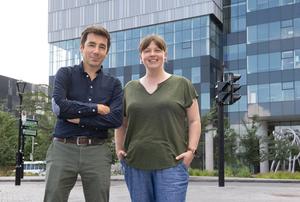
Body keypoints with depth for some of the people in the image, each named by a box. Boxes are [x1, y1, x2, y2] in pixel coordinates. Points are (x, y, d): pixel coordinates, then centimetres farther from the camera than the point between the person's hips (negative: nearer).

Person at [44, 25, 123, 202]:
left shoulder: (114, 84, 9)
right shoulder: (65, 74, 5)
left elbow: (116, 119, -6)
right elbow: (59, 106, -12)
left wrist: (79, 118, -10)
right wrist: (97, 108, -8)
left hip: (97, 152, 2)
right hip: (63, 149, -1)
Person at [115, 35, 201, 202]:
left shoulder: (182, 84, 5)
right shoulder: (130, 88, 13)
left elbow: (194, 121, 4)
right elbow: (121, 123, 21)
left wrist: (191, 150, -7)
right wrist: (119, 149, 10)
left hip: (171, 164, -3)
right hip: (135, 164, 3)